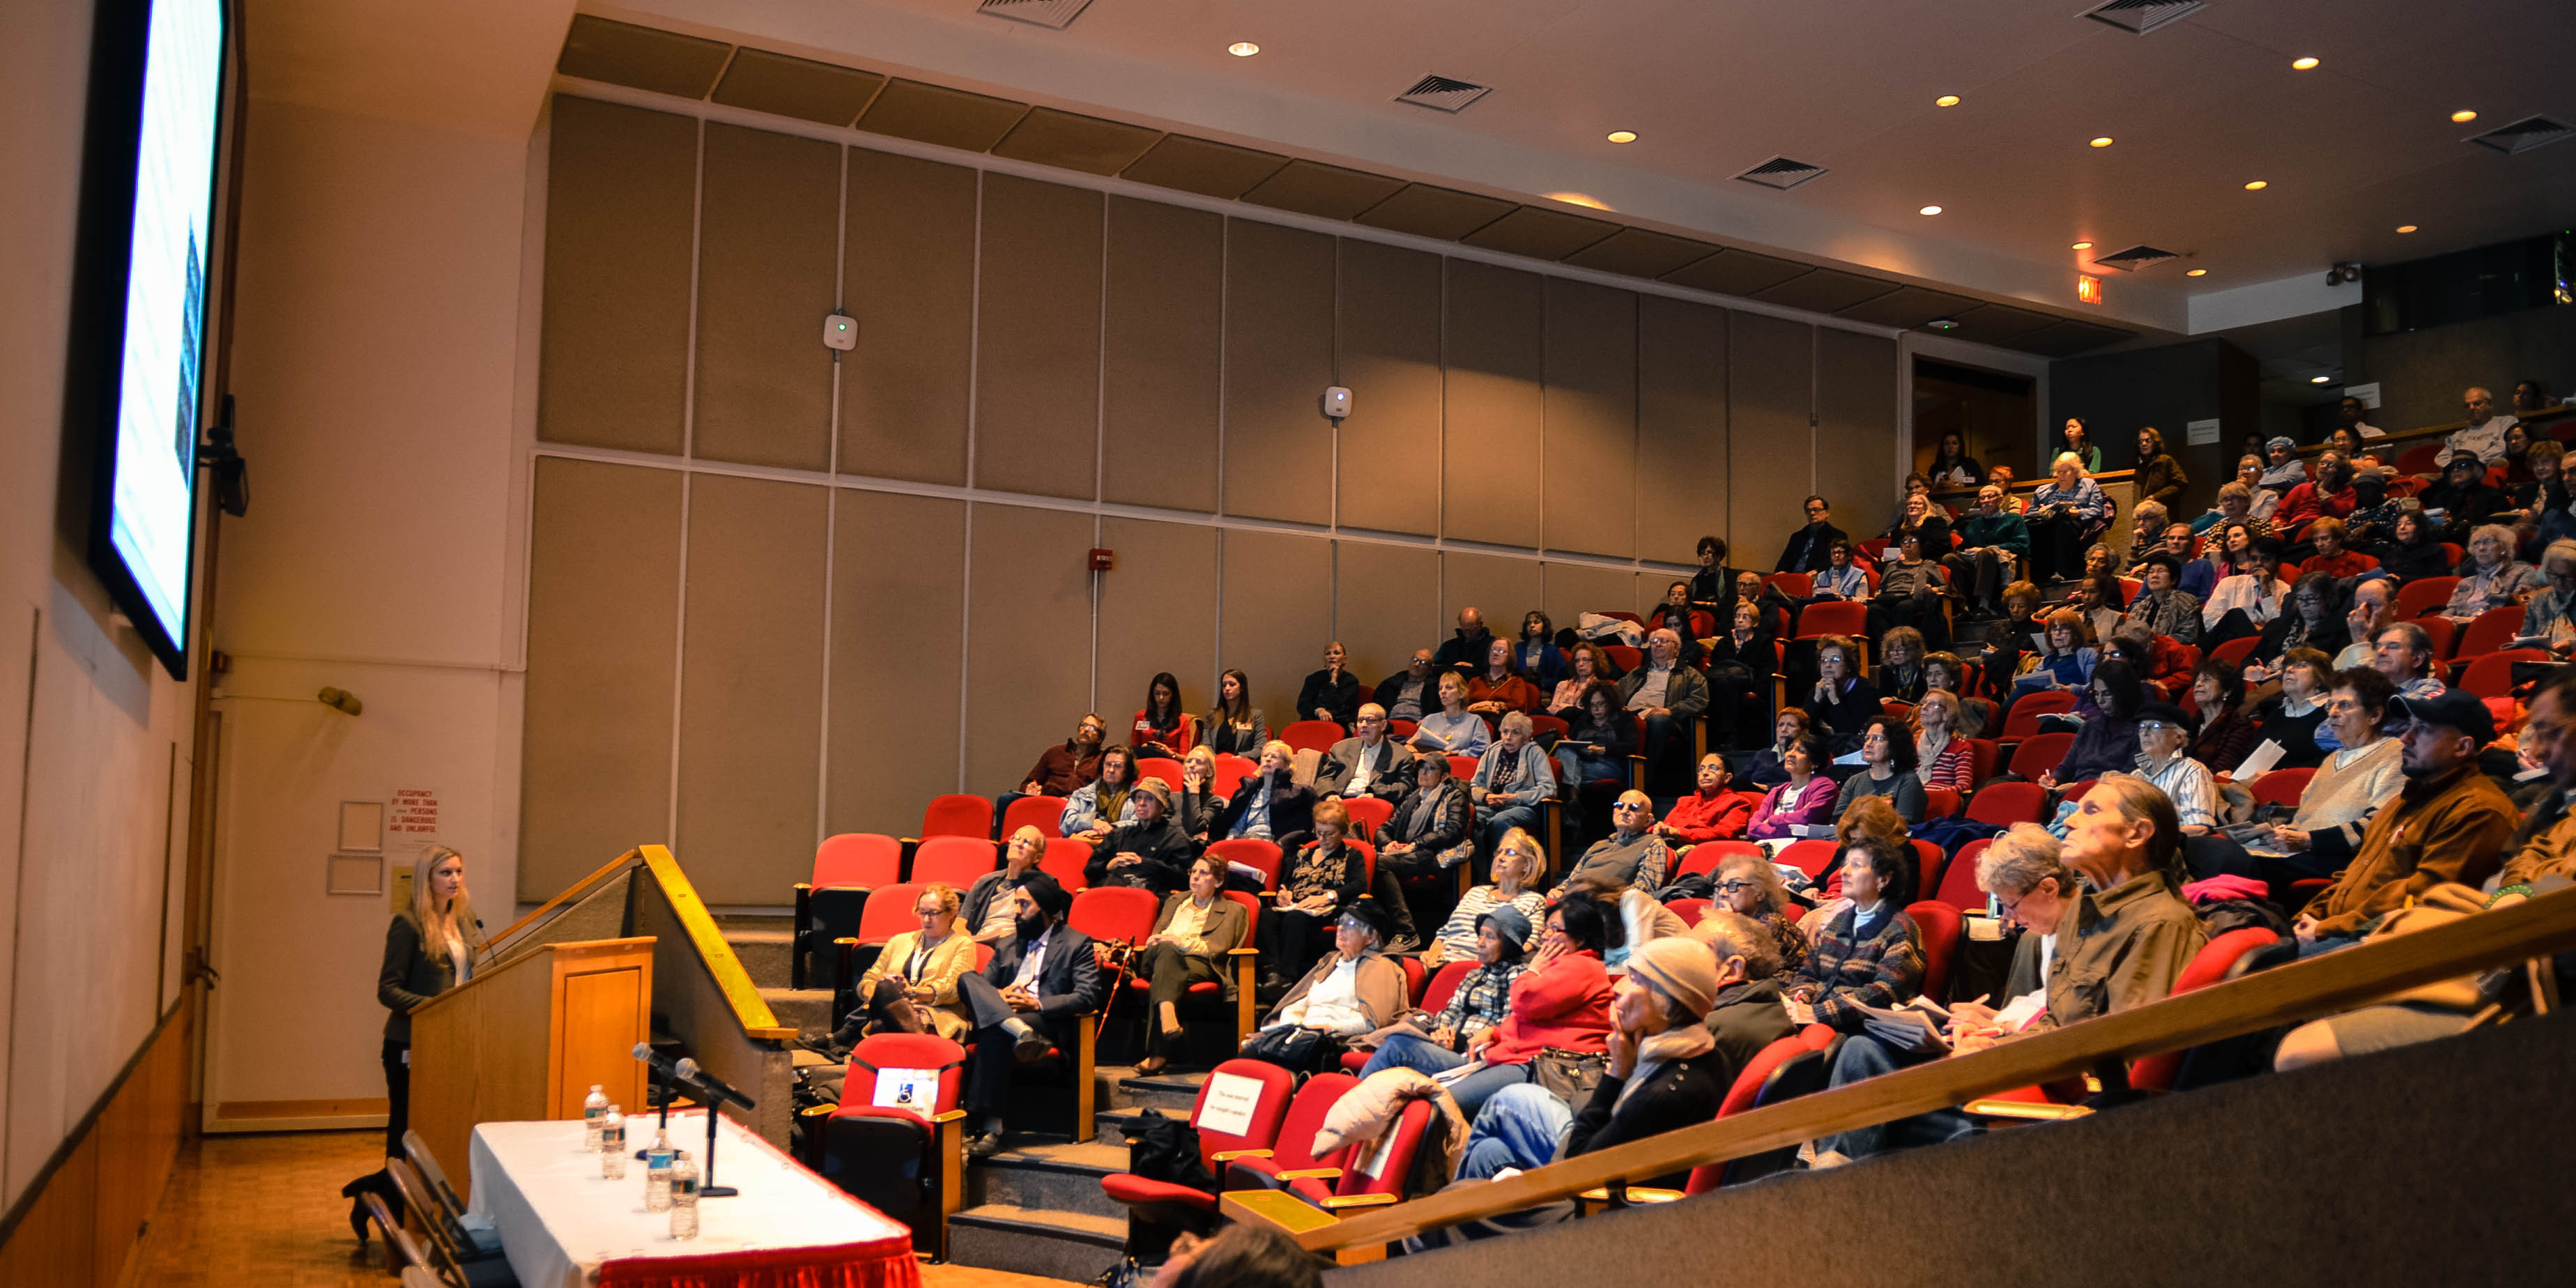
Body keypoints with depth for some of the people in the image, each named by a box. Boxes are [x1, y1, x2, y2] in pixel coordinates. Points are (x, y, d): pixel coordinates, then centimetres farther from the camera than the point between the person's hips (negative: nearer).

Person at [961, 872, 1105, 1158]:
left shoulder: (1077, 944, 11)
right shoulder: (1006, 946, 29)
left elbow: (1087, 997, -3)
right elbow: (980, 987, 20)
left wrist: (1037, 1004, -13)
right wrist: (998, 996, -4)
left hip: (1047, 1021, -5)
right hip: (996, 1013, 5)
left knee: (994, 1033, -37)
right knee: (966, 978, -22)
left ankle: (990, 1128, -38)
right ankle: (1019, 1031, -43)